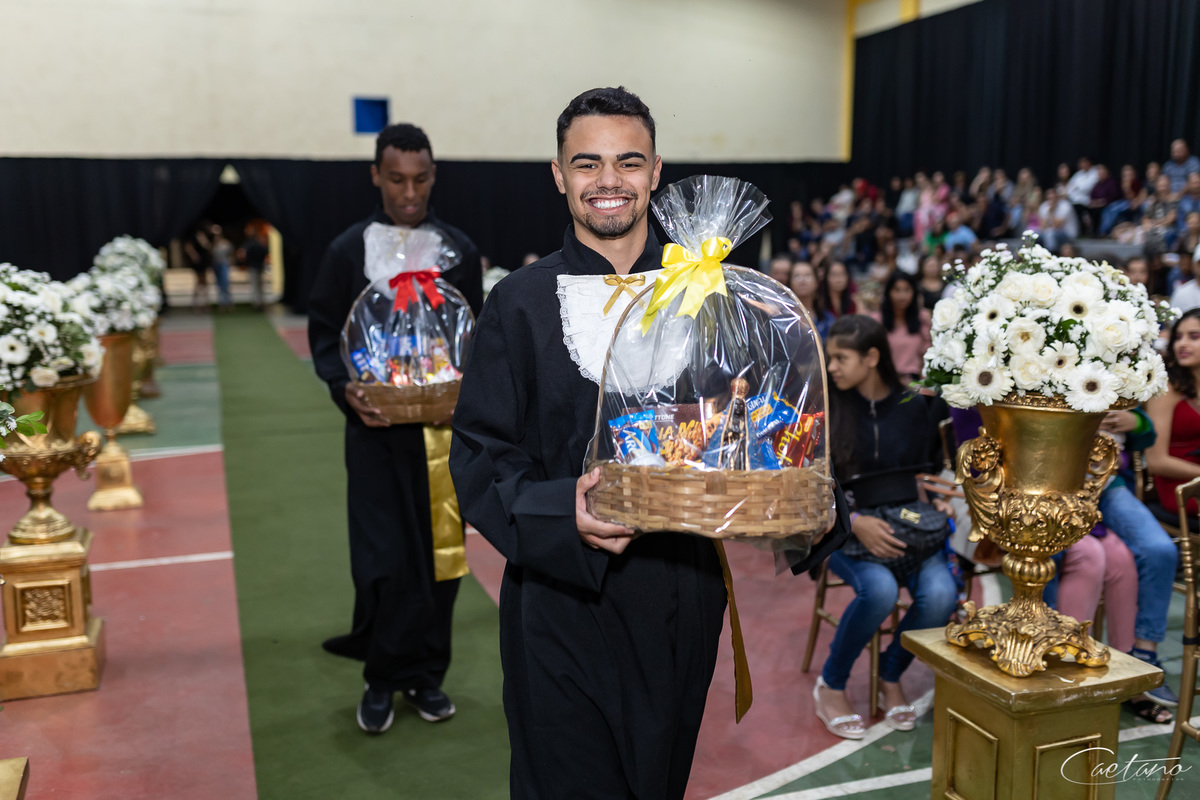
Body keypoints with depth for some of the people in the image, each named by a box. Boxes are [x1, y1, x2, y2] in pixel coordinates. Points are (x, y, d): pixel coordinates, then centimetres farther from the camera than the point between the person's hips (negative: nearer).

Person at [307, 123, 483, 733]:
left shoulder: (460, 250, 4)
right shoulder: (348, 250, 0)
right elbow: (323, 333, 3)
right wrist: (346, 391, -14)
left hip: (443, 428, 2)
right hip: (375, 429, -2)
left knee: (439, 555, 8)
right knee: (383, 561, -1)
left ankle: (426, 674, 24)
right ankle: (381, 678, 19)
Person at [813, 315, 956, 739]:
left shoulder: (915, 406, 6)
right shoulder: (825, 410, 0)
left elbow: (933, 468, 18)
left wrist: (940, 500, -4)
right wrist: (855, 523, -18)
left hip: (910, 524, 3)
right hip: (846, 529, -2)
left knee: (940, 593, -27)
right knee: (880, 588, -33)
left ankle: (890, 676, 4)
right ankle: (830, 686, -7)